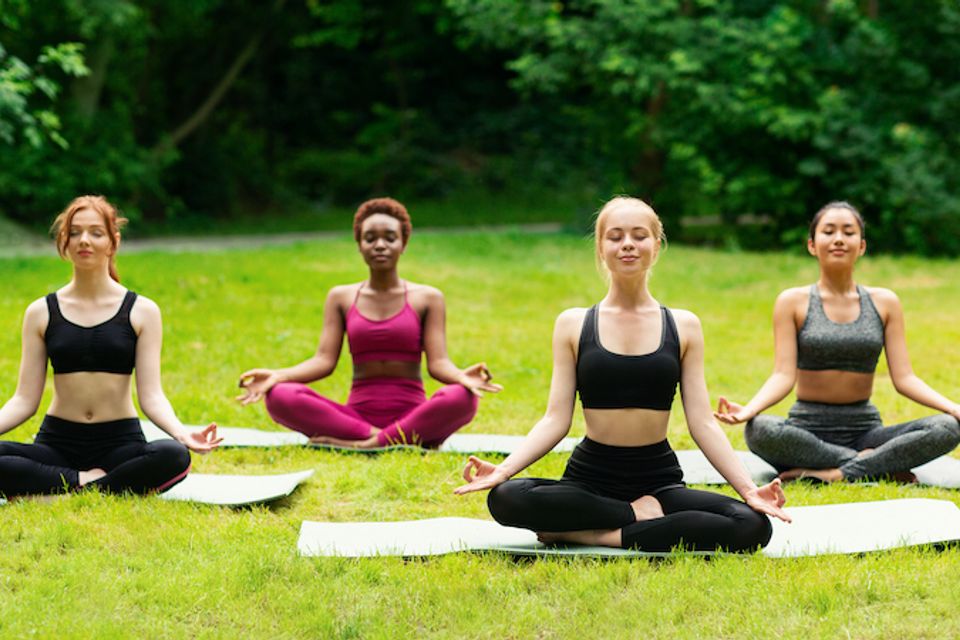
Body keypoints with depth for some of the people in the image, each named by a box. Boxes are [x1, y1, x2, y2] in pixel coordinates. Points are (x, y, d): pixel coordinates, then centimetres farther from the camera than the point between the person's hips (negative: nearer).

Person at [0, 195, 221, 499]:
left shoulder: (142, 311, 4)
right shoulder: (41, 312, 7)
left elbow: (151, 396, -2)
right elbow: (25, 400, 4)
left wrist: (181, 433, -23)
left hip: (120, 442, 0)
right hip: (58, 443, 0)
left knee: (174, 456, -35)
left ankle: (56, 493, -24)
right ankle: (84, 482, -17)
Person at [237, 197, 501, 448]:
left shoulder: (427, 298, 8)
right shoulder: (341, 297, 12)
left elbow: (438, 362, -2)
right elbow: (324, 360, 3)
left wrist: (462, 376, -26)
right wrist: (277, 375, -16)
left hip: (412, 417, -1)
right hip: (356, 415, 2)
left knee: (461, 398, -35)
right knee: (280, 397, -27)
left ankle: (360, 444, -28)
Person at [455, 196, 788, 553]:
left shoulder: (683, 326, 6)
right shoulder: (573, 325, 5)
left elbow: (702, 423, 3)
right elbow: (556, 419, 1)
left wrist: (748, 489, -9)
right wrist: (502, 470, -15)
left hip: (659, 480, 1)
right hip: (591, 478, -1)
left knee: (753, 526, -28)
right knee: (505, 498, -32)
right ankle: (641, 515, -16)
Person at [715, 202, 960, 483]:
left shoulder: (884, 302, 8)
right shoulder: (793, 302, 2)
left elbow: (904, 378, 3)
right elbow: (783, 375, -7)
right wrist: (749, 409, -27)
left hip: (865, 430, 2)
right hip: (808, 432, -2)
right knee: (760, 430, -36)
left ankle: (839, 474, -27)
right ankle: (879, 466, -25)